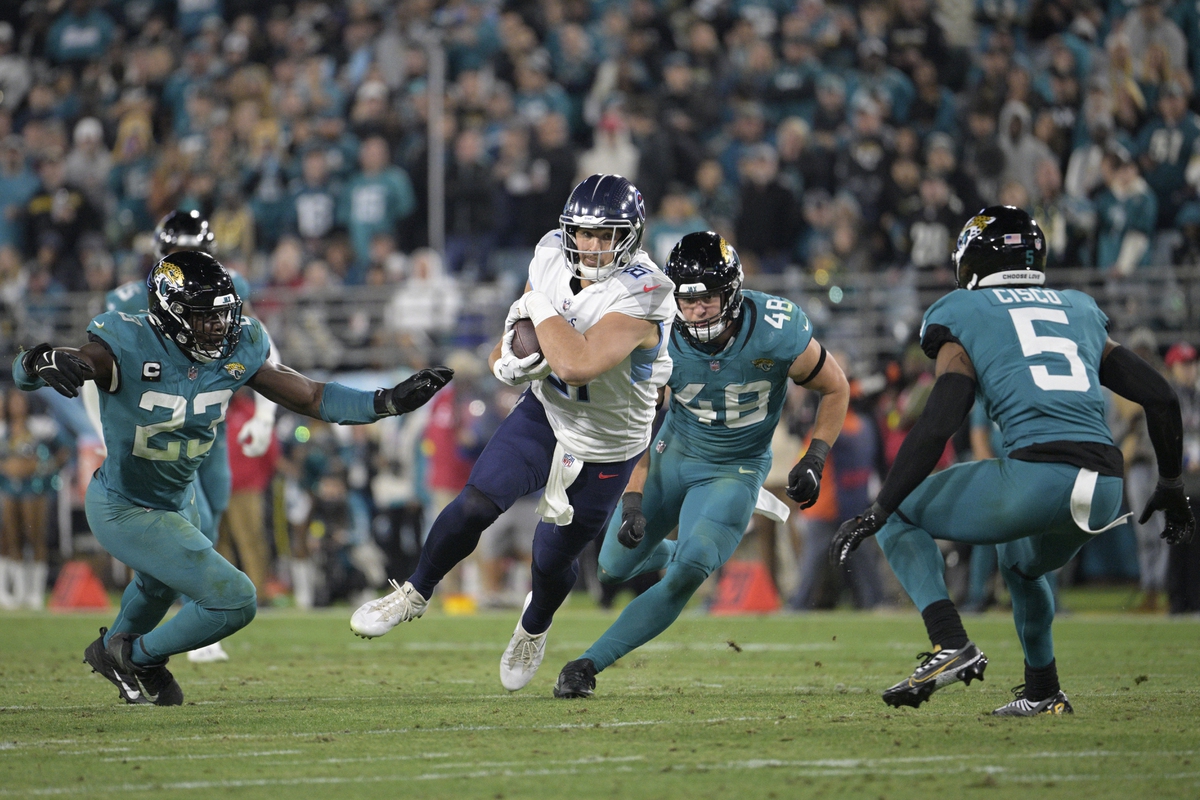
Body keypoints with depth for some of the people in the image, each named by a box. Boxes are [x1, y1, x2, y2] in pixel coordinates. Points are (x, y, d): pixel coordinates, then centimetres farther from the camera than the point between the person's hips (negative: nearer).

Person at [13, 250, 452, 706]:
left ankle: (113, 649, 68)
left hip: (177, 501, 8)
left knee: (160, 584, 36)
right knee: (234, 601, -13)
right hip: (125, 512, -8)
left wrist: (389, 402, -17)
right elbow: (24, 375, -34)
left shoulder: (237, 351, -15)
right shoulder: (128, 348, -31)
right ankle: (136, 656, 12)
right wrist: (42, 362, -58)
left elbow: (311, 398, -6)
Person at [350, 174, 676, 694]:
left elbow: (578, 366, -44)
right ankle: (414, 595, 12)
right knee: (476, 504, -13)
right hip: (545, 413, 4)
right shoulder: (552, 256, -12)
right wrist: (507, 361, -18)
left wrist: (541, 308, -31)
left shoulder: (642, 296, -33)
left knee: (553, 558, 10)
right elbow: (519, 328, 4)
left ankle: (534, 628, 45)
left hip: (605, 450, -4)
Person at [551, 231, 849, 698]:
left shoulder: (776, 335, -26)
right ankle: (670, 554, 45)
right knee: (614, 568, 9)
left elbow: (836, 389, -7)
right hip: (673, 454, 3)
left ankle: (590, 663, -13)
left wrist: (815, 459, -17)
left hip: (734, 471, -3)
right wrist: (633, 503, -20)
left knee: (687, 574, -23)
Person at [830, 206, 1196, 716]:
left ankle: (951, 645, -2)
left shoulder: (965, 317, 9)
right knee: (1021, 563, 38)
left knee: (898, 516, 15)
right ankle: (1044, 693, 44)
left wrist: (875, 514, -1)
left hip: (1035, 478, -6)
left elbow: (938, 426, -3)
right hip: (1104, 491, 6)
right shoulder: (1082, 314, 25)